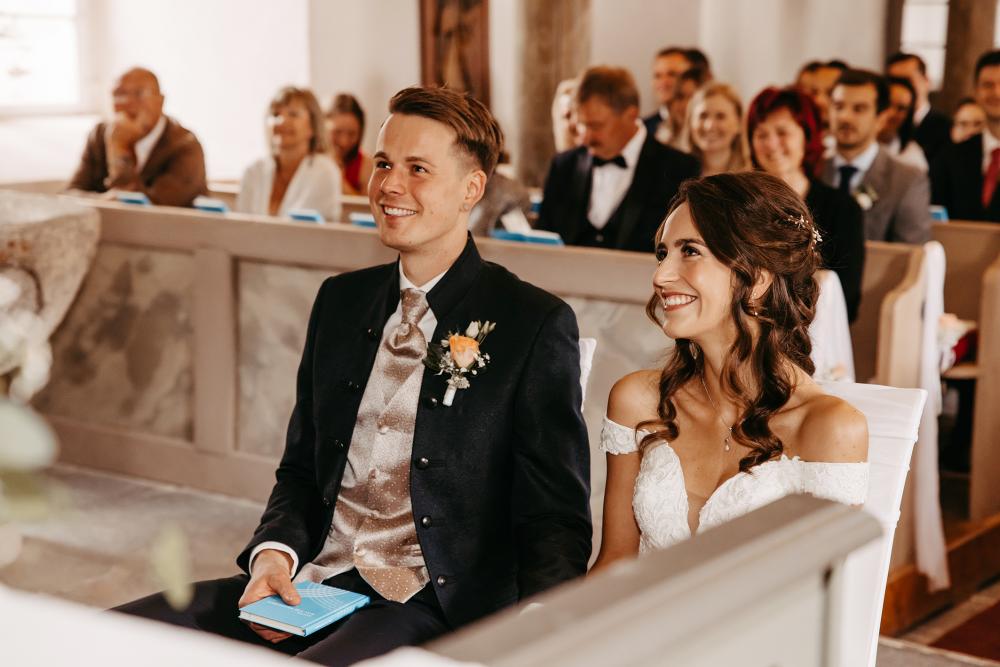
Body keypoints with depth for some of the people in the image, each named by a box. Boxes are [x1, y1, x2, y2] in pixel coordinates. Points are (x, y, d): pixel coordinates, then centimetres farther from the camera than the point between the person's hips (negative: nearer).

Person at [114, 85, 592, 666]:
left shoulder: (536, 324, -3)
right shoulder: (340, 300, 15)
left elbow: (557, 523, -4)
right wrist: (274, 552, -1)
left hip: (431, 609, -5)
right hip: (307, 588, 6)